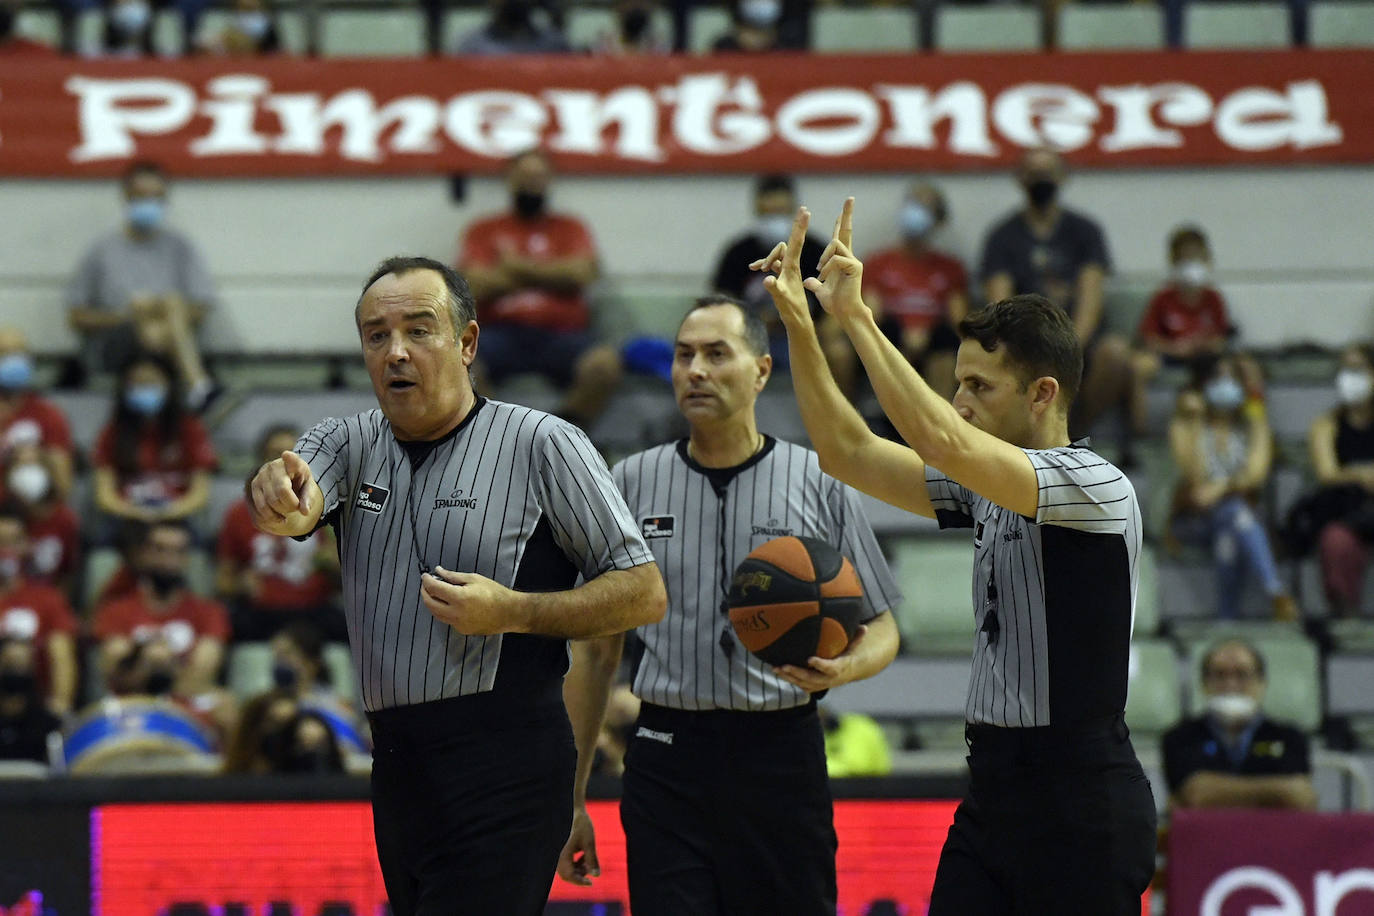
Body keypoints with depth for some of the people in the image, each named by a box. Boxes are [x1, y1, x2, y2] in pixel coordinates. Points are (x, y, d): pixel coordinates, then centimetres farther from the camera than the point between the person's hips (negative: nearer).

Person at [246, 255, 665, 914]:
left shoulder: (542, 445, -3)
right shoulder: (349, 444, 12)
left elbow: (644, 593, -4)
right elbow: (295, 512, -11)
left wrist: (509, 612, -17)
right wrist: (275, 497, -36)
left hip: (503, 767, -6)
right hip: (396, 767, 6)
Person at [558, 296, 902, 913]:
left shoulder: (821, 484, 4)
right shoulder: (633, 484, 8)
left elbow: (881, 628, 9)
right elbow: (596, 653, 11)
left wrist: (843, 669, -16)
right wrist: (570, 800, 7)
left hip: (781, 760, 0)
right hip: (666, 763, 0)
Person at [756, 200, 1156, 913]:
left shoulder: (1095, 485, -12)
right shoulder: (986, 488, 14)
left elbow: (943, 442, -25)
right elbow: (848, 454, 15)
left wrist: (856, 318, -22)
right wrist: (799, 325, 6)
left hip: (1080, 797, -8)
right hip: (992, 786, 8)